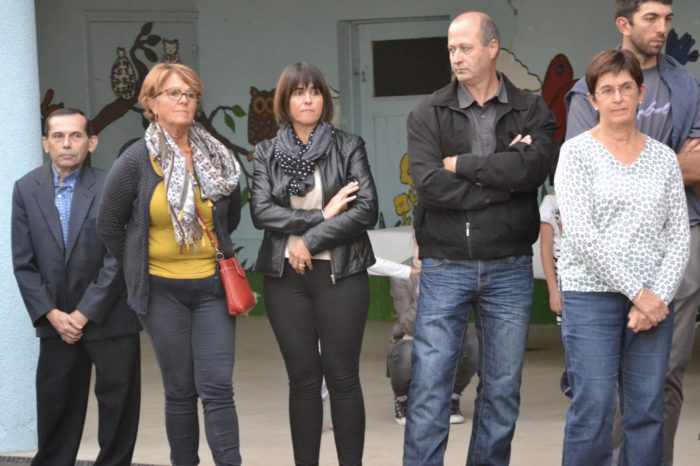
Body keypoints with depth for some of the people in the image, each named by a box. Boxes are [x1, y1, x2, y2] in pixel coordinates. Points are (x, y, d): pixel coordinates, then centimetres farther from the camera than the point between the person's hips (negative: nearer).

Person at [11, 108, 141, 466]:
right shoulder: (26, 189, 2)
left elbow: (117, 258, -9)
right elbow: (23, 262, 2)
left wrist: (85, 313, -11)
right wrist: (51, 314, -7)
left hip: (109, 318, -2)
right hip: (56, 321, 2)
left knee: (118, 403, 5)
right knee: (55, 409, 9)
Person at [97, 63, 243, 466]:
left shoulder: (217, 158, 2)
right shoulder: (136, 160, -6)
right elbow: (110, 225, 4)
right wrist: (140, 267, 7)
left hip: (212, 285, 1)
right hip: (163, 291, -1)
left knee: (217, 388, -5)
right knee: (181, 391, 5)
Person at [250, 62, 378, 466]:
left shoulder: (349, 147, 3)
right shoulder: (267, 153, 8)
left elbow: (366, 209, -7)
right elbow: (261, 211, -5)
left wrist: (311, 240, -12)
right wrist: (322, 215, -13)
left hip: (340, 274, -2)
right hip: (285, 276, 2)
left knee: (342, 377, 1)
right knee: (303, 379, 6)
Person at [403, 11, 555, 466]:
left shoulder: (531, 112, 2)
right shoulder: (428, 115, 1)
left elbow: (533, 168, -17)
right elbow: (430, 185, -14)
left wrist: (463, 164, -12)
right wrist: (500, 179, -14)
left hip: (509, 270, 1)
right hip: (445, 268, -1)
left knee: (503, 390, 9)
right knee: (429, 388, -2)